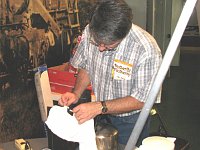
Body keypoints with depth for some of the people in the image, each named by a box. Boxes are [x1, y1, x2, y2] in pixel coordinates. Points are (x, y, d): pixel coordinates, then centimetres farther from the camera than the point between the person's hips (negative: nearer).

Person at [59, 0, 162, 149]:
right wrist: (76, 93, -14)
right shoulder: (90, 32, -16)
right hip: (99, 115, 5)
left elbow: (141, 99, -24)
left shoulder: (146, 49, -31)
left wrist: (99, 107, -30)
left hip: (129, 121, -4)